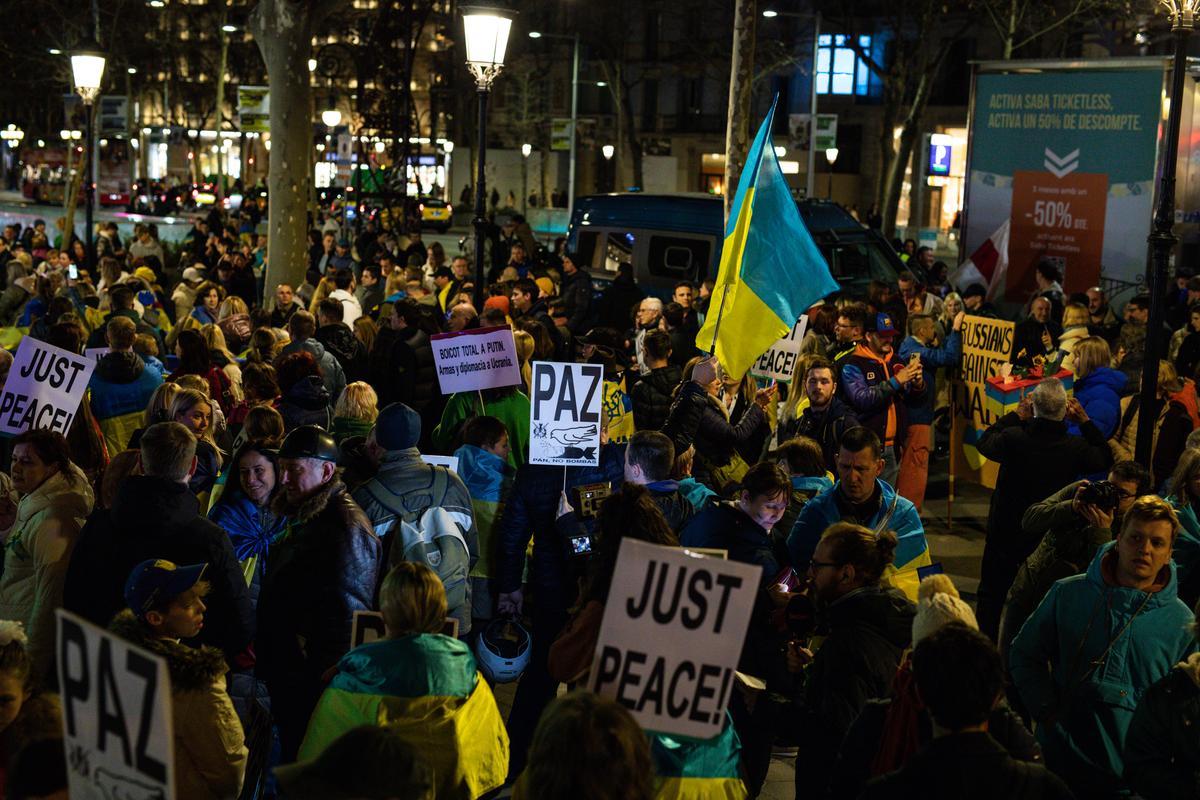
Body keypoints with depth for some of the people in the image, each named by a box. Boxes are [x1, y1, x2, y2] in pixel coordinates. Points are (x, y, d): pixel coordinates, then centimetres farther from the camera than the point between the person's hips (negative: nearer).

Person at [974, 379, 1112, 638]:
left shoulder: (1014, 438, -25)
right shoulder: (1076, 448, -19)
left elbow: (984, 443, -2)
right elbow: (1105, 459, 3)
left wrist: (1016, 415, 3)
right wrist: (1084, 420, 4)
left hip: (1006, 532, -1)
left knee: (991, 595, 16)